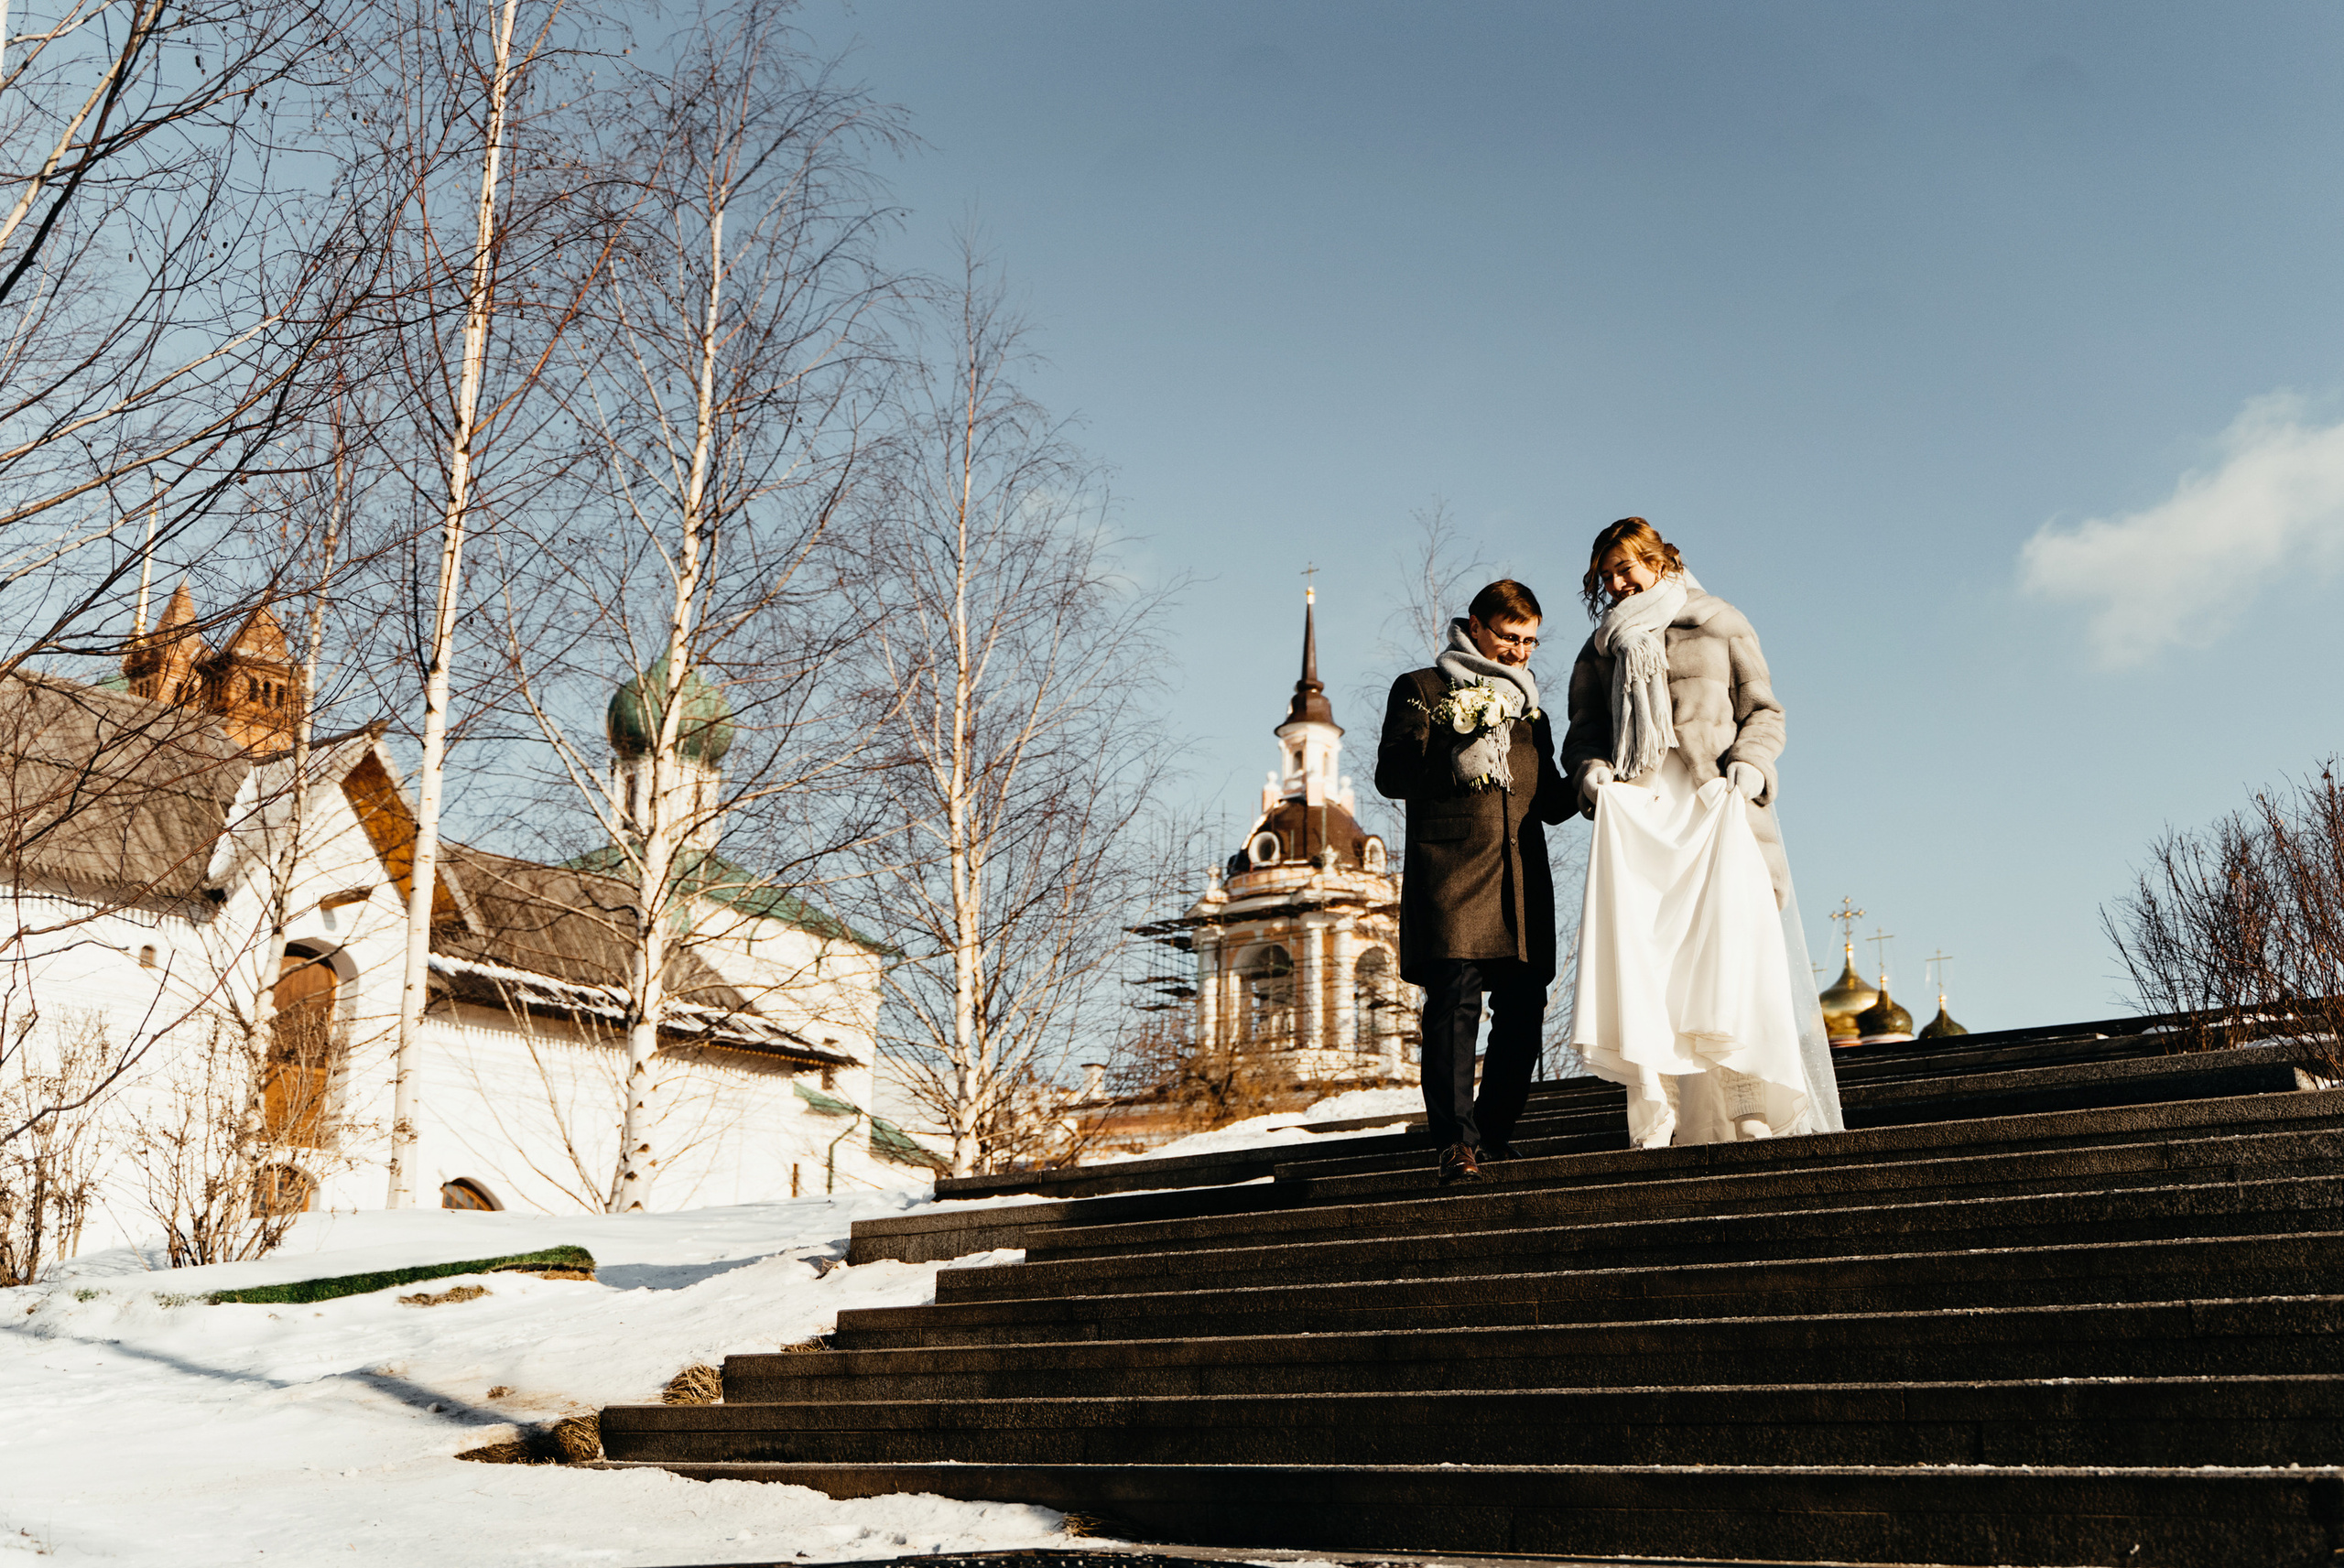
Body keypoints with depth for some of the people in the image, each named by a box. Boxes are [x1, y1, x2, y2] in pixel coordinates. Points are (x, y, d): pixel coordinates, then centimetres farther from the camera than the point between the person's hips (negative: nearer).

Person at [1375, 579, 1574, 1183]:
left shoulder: (1530, 709, 27)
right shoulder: (1422, 689, 11)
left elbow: (1548, 800, 25)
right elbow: (1391, 773, -1)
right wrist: (1456, 763, -16)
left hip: (1522, 877, 6)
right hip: (1452, 868, -5)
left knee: (1523, 1008, 1)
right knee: (1455, 997, -15)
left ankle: (1494, 1133, 14)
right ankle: (1456, 1141, -16)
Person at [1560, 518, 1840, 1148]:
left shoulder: (1719, 623, 16)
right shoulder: (1601, 647, 23)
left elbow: (1763, 710, 12)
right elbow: (1584, 727, 15)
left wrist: (1751, 763, -8)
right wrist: (1590, 768, -7)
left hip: (1717, 810, -1)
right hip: (1637, 816, 2)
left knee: (1734, 945, -12)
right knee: (1642, 955, -12)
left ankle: (1755, 1115, -7)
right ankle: (1656, 1123, -15)